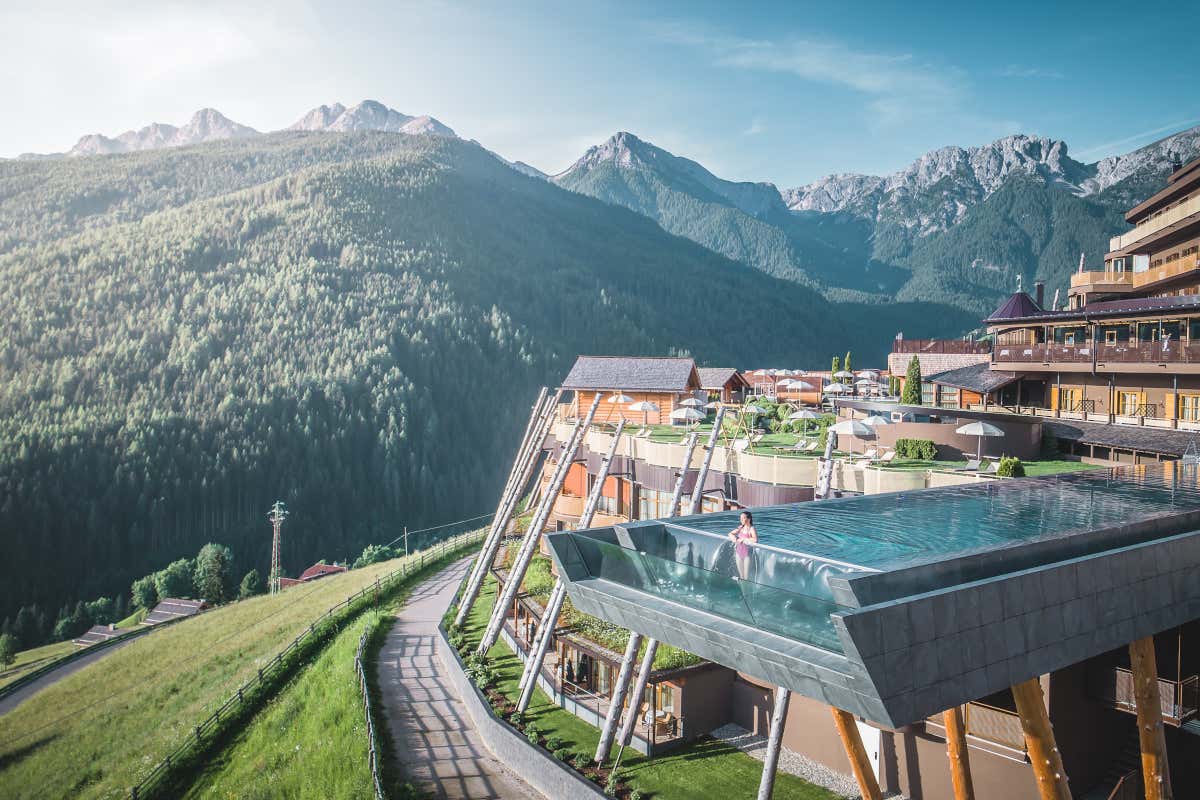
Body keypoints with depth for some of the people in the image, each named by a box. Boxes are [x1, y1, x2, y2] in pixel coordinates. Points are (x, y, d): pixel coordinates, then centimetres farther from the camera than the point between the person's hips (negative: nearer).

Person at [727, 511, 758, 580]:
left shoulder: (752, 529, -15)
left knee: (746, 577, 1)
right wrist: (733, 537, -10)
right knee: (741, 576, 15)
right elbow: (730, 534, 13)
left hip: (747, 554, -6)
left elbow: (755, 540, -33)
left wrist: (743, 539, -22)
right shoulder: (741, 527, 5)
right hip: (739, 552, 6)